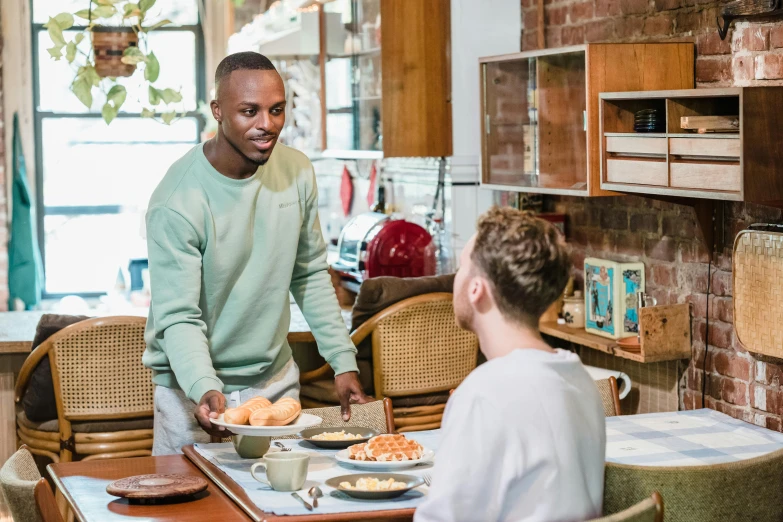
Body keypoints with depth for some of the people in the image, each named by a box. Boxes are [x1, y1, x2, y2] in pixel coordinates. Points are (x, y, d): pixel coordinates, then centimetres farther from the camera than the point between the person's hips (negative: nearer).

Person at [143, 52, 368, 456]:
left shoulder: (298, 172, -4)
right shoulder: (178, 203, -22)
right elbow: (179, 318, -21)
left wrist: (343, 360, 4)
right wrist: (205, 389, -37)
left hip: (276, 380, 5)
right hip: (195, 391, -5)